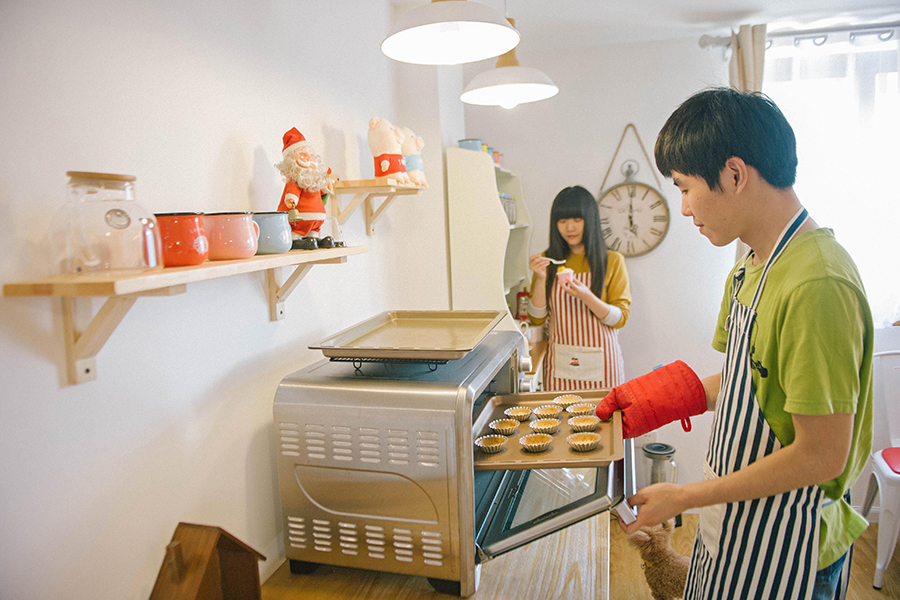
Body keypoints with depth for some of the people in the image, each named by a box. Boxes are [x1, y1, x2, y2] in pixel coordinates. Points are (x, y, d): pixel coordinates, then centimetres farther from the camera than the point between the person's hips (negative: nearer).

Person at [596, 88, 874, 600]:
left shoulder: (818, 285, -27)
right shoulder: (752, 268, 3)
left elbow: (821, 456, -26)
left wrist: (683, 499, -19)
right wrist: (657, 401, 4)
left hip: (783, 550, -8)